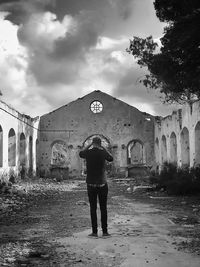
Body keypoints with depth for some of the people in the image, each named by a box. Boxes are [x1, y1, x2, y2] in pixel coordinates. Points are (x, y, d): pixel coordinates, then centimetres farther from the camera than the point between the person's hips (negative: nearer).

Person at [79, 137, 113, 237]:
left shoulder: (88, 152, -4)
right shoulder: (103, 153, -6)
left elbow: (80, 154, 20)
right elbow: (111, 159, 15)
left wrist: (89, 145, 23)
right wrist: (104, 149, 20)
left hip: (91, 185, 0)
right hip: (102, 184, 0)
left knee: (93, 208, 4)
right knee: (103, 208, 6)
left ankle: (94, 232, 4)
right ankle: (105, 231, 7)